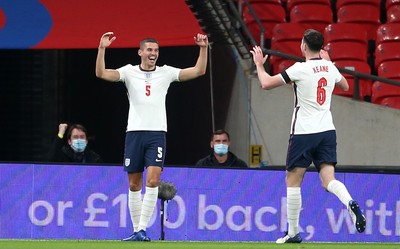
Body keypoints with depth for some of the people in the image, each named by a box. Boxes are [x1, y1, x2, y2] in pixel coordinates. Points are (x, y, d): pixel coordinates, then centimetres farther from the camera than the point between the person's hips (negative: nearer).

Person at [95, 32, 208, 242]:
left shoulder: (166, 73, 7)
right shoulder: (129, 72, 5)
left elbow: (198, 71, 3)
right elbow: (101, 73, -9)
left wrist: (203, 49, -9)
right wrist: (102, 49, -20)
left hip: (157, 133, -1)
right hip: (134, 132, 1)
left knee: (152, 181, -15)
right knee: (134, 185, 5)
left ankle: (142, 230, -14)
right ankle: (136, 230, 14)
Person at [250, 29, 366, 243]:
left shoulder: (300, 69, -11)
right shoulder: (330, 68, 6)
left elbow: (266, 83, -9)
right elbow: (345, 86, 28)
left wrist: (259, 65, 9)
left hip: (304, 133, -5)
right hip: (327, 130, 5)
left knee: (293, 181, 6)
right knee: (328, 180, -1)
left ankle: (293, 232, 8)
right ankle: (350, 203, -32)